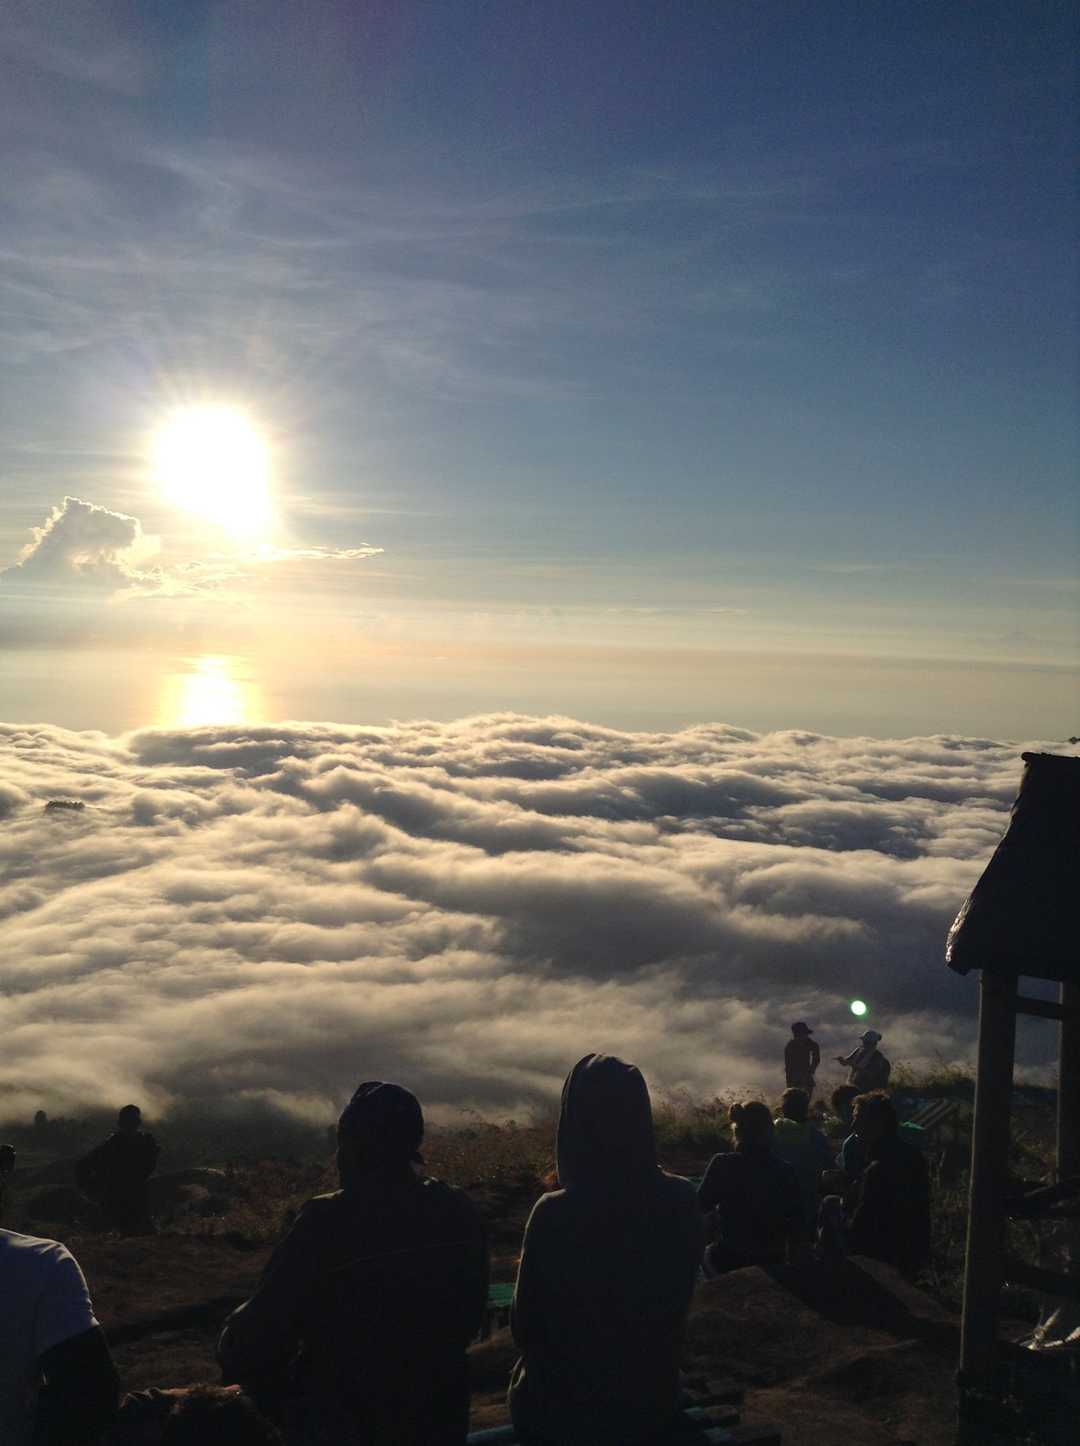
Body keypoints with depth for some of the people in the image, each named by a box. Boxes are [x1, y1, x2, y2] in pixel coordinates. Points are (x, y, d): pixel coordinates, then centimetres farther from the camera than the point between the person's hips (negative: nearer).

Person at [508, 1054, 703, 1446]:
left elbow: (526, 1329, -12)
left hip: (568, 1409, -3)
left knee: (524, 1378, 29)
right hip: (653, 1400, 4)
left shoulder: (554, 1214, -27)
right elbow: (673, 1307, 2)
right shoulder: (682, 1201, -15)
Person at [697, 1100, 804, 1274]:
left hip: (729, 1260, -2)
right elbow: (796, 1220, -6)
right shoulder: (784, 1170, -13)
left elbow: (702, 1203, -4)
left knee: (707, 1253, 30)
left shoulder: (722, 1164, -18)